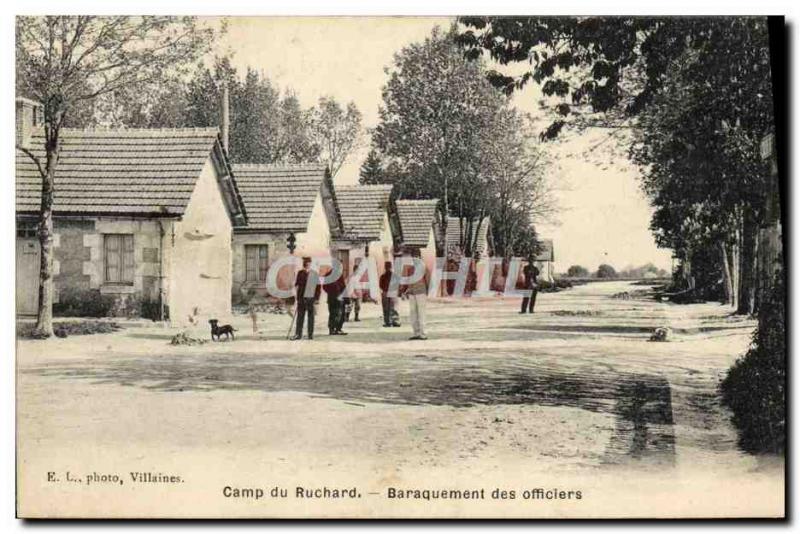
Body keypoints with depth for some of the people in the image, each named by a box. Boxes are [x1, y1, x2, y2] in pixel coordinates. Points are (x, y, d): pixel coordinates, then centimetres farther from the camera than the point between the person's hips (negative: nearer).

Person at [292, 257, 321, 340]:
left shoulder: (314, 274, -1)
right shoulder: (300, 273, 7)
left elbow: (318, 287, 0)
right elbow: (296, 284, 13)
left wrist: (317, 298, -4)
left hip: (310, 298, -2)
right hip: (301, 298, 2)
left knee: (311, 316, 4)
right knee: (300, 316, 4)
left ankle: (311, 334, 10)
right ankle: (298, 334, 7)